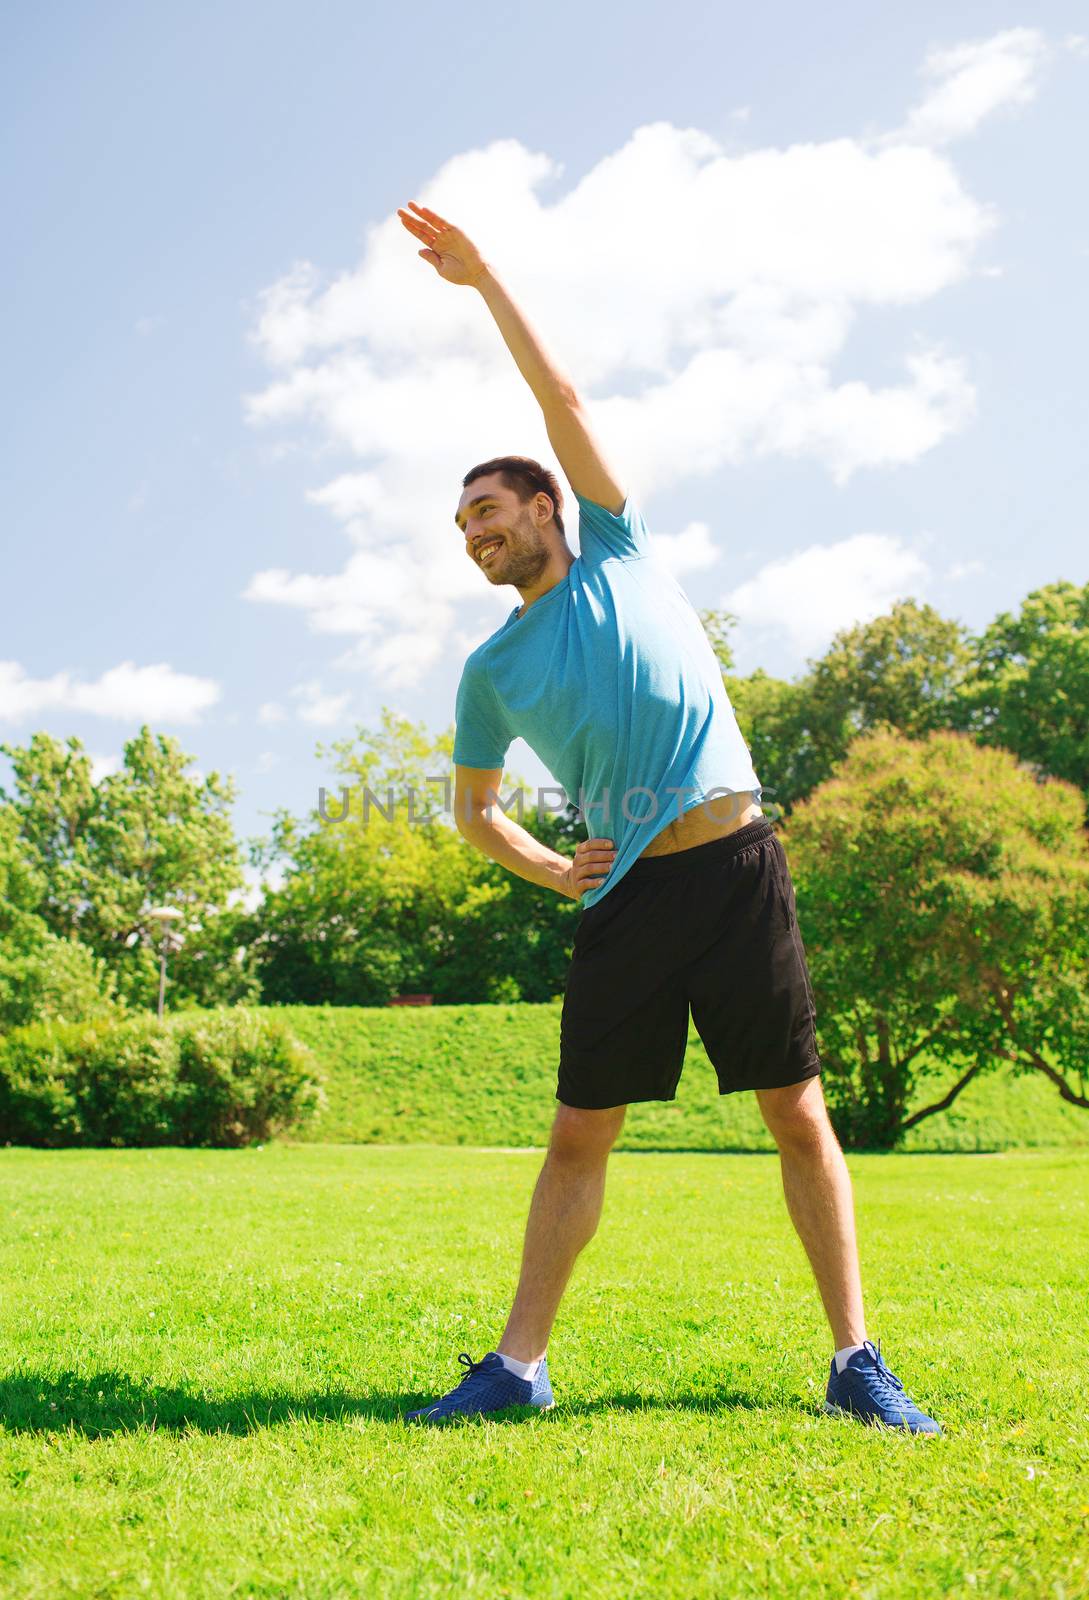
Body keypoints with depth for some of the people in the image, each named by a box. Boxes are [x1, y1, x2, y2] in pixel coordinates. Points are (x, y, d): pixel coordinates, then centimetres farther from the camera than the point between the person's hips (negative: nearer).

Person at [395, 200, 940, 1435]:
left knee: (798, 1114, -1)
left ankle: (854, 1361, 6)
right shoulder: (492, 667, 13)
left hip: (735, 864, -2)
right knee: (578, 1136, 2)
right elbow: (472, 805, 21)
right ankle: (519, 1365, 8)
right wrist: (547, 871, 4)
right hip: (623, 894, 2)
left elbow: (562, 400, 2)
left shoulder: (617, 549, 9)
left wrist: (484, 277, 4)